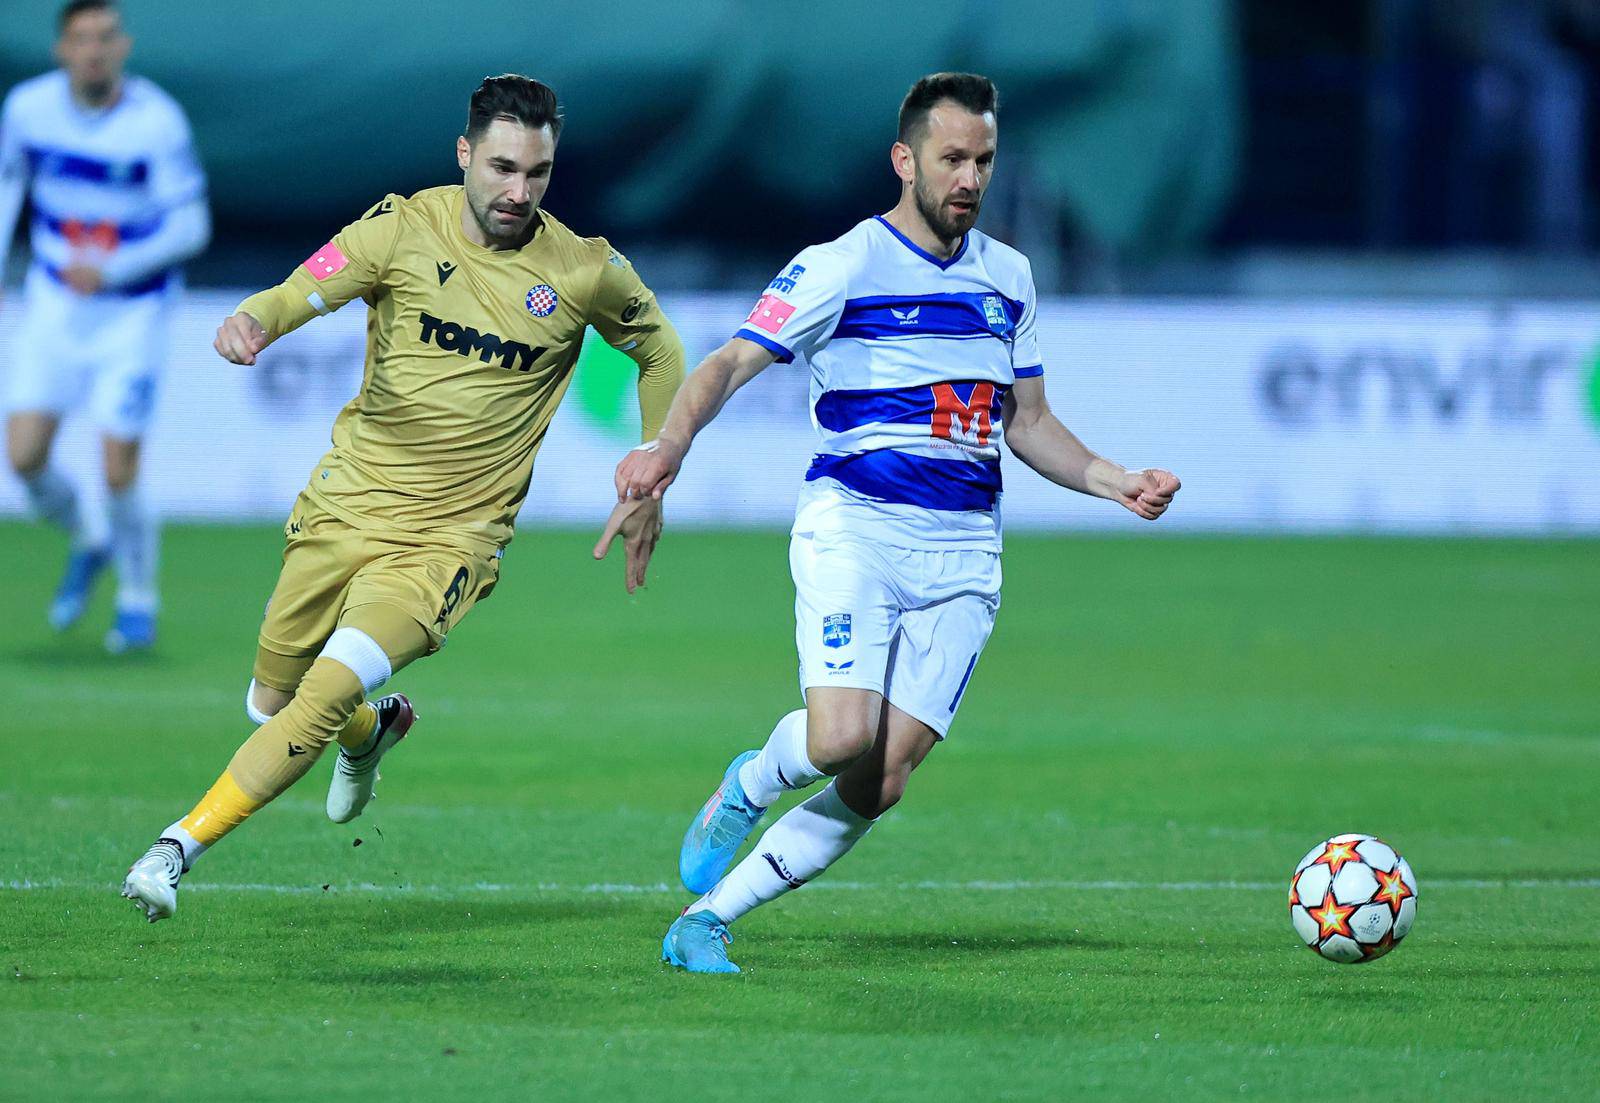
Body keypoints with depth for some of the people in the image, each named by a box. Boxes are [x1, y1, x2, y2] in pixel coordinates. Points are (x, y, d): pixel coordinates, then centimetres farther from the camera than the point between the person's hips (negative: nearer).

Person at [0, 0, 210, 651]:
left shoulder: (158, 121, -20)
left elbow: (192, 228, -18)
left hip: (134, 310, -3)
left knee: (119, 475, -8)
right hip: (54, 304, 3)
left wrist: (112, 269, -30)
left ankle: (137, 602, 18)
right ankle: (88, 541, 24)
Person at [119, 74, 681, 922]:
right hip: (345, 507, 2)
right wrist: (252, 320, -44)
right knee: (273, 701, 14)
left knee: (329, 692, -22)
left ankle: (177, 850, -14)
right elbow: (302, 293, -20)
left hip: (450, 539, -2)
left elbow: (659, 350, 13)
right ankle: (373, 730, 49)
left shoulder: (586, 272, -5)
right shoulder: (405, 229, -7)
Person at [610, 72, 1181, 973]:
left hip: (963, 552, 5)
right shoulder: (843, 266, -3)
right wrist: (668, 447, -30)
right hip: (855, 524, -5)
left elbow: (1028, 424, 23)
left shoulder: (1007, 276, 15)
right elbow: (731, 365, -11)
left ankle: (706, 920, 5)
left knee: (882, 785, -7)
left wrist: (1119, 484, 7)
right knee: (841, 740, -24)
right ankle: (747, 788, 12)